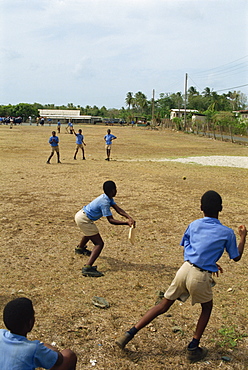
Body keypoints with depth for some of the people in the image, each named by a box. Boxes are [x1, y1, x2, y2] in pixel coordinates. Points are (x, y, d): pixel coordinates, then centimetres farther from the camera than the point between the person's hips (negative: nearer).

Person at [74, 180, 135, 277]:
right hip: (83, 219, -11)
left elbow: (118, 209, -5)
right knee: (99, 243, -13)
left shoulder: (108, 198, 4)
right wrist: (126, 223, -32)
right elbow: (111, 220, -26)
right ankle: (88, 268, -25)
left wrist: (129, 218, -18)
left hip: (80, 215, 11)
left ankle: (80, 248, 68)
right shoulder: (105, 202, -25)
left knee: (90, 232, 40)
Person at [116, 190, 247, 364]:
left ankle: (129, 334, 11)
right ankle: (193, 348, 27)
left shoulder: (194, 225, 11)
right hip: (201, 277, -3)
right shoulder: (227, 232, 1)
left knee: (163, 305, 14)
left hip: (185, 269, 3)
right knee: (207, 307, 26)